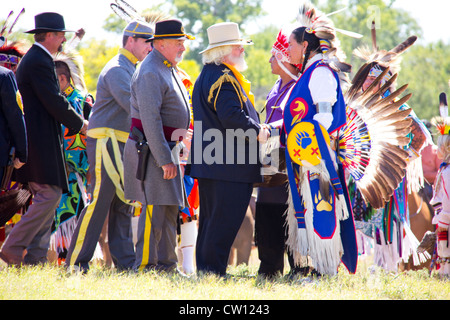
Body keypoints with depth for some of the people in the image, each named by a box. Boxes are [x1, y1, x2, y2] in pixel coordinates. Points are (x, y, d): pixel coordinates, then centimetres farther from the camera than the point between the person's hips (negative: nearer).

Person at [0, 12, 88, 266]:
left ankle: (35, 258, 7)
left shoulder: (33, 59, 19)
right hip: (41, 140, -11)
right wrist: (80, 124, -4)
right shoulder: (39, 62, -14)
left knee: (47, 198, 9)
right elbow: (55, 103, -17)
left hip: (38, 140, 11)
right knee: (50, 195, -12)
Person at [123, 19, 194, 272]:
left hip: (167, 148, 10)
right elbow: (150, 120, -23)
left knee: (170, 210, 12)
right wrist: (164, 160, -24)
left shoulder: (168, 70, 16)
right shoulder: (150, 74, -17)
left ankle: (166, 265, 18)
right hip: (151, 150, -10)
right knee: (154, 210, -10)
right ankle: (144, 268, -8)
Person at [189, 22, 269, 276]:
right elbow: (231, 116, -24)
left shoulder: (206, 76, 20)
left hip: (209, 161, 11)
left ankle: (205, 270, 17)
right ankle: (213, 270, -7)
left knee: (211, 217, 14)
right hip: (229, 164, -11)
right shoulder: (224, 78, -14)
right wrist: (257, 131, -12)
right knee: (225, 220, -8)